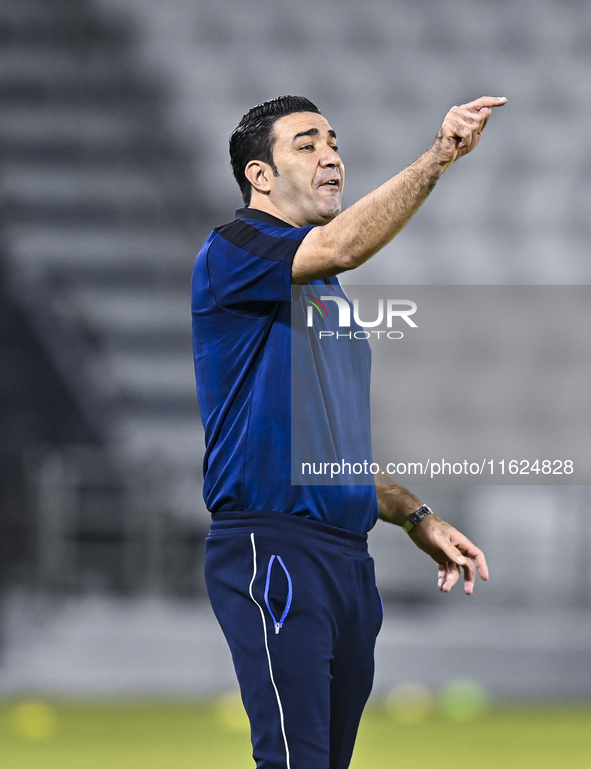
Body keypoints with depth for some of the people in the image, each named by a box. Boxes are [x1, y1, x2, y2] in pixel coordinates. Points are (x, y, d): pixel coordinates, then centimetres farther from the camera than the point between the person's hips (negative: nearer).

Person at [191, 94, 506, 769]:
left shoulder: (323, 291, 24)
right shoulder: (231, 253, -4)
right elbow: (339, 247, -25)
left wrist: (416, 519, 18)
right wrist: (435, 160, -32)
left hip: (346, 556, 9)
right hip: (274, 553, -9)